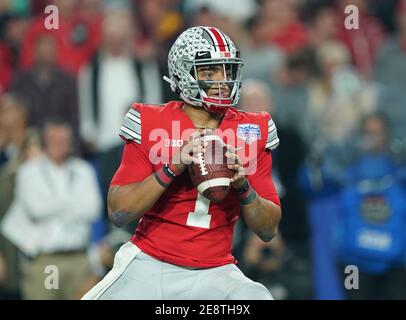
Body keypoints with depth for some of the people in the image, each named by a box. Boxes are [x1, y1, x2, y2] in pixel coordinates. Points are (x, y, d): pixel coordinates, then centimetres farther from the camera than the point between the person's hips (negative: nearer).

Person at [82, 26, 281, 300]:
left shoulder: (252, 131, 4)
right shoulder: (152, 125, -3)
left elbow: (269, 230, 5)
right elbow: (118, 213, -9)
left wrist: (243, 185, -14)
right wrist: (173, 167, -19)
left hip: (214, 274, 2)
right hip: (151, 265, -2)